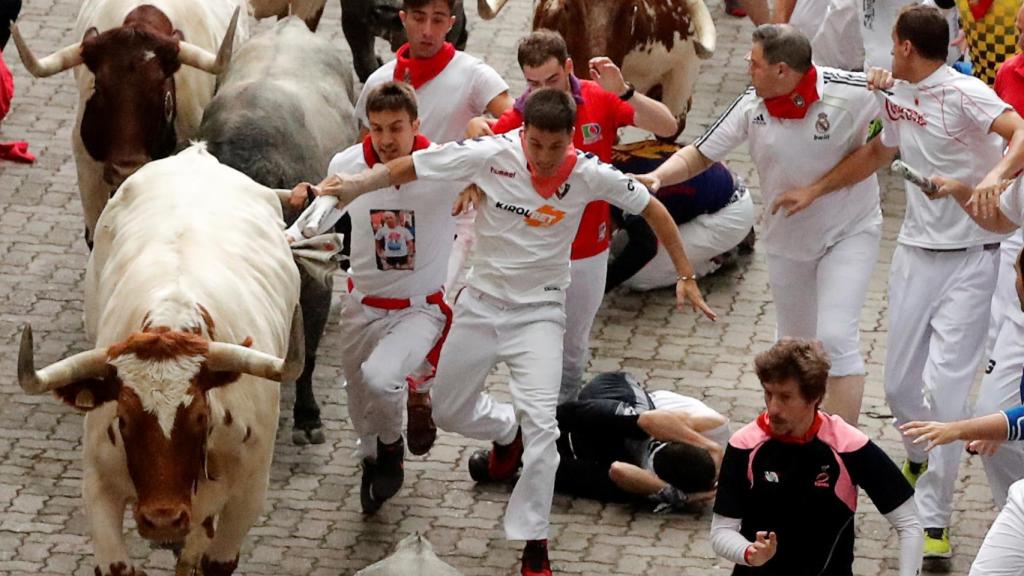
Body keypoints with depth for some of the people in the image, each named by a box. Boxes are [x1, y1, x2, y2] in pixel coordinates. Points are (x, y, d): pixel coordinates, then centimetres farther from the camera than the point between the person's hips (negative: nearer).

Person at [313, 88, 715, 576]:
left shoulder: (589, 175, -17)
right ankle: (507, 432, 48)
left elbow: (653, 209, -3)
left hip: (538, 312, -2)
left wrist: (685, 276, -2)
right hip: (481, 303, 2)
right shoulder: (493, 154, -20)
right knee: (448, 412, 15)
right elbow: (408, 168, -14)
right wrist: (356, 185, -29)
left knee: (540, 424, -16)